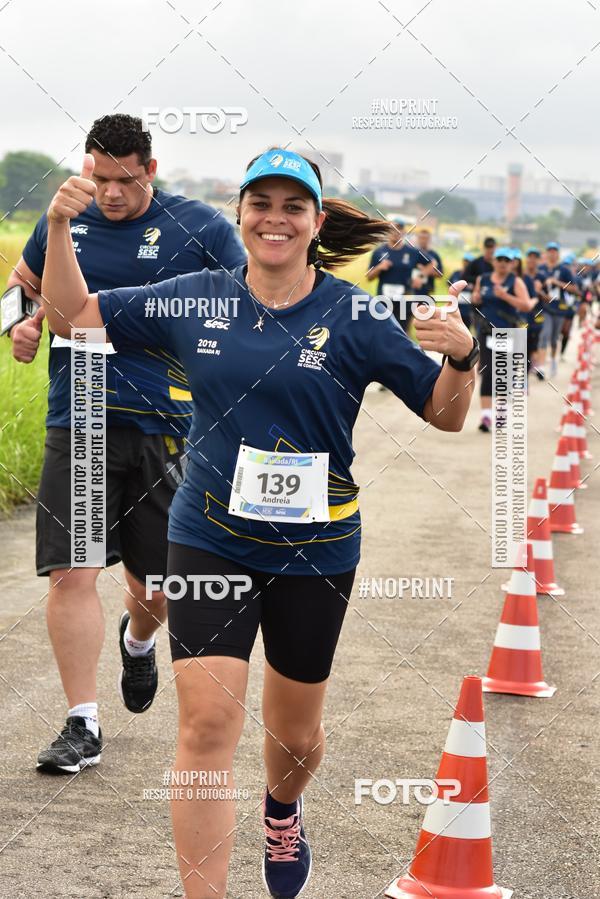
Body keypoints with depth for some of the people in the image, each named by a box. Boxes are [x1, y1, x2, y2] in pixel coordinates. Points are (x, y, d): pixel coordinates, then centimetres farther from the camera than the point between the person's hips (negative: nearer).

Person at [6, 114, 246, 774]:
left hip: (164, 429, -1)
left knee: (157, 582, 10)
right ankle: (82, 725, 2)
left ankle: (137, 642, 47)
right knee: (72, 573, -8)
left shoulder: (200, 228, 0)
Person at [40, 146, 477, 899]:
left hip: (315, 551, 0)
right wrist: (59, 229, -11)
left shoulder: (354, 318, -7)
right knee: (207, 723, -12)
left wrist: (461, 357, -24)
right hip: (209, 540, 0)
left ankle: (282, 810, 52)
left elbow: (445, 414, -4)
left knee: (294, 733, 16)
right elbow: (72, 314, 4)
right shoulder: (196, 299, -2)